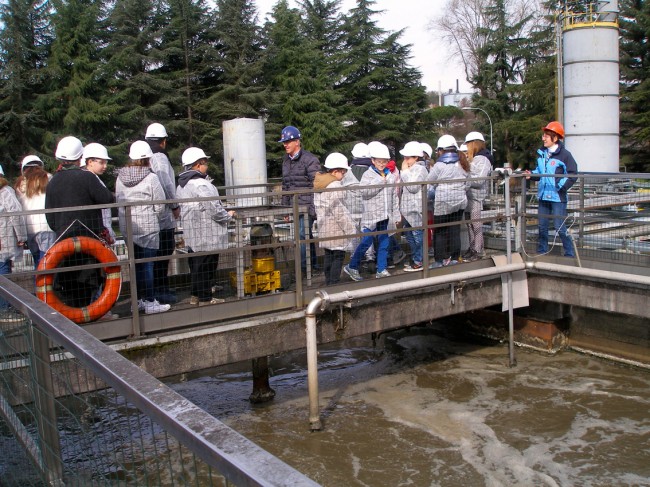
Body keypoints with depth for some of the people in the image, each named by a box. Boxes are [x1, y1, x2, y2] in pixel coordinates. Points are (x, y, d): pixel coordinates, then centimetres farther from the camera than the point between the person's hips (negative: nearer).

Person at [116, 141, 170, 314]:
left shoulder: (120, 178, 3)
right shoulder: (150, 178, -13)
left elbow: (118, 201, 7)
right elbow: (160, 204, -9)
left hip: (127, 227, 6)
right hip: (147, 227, -6)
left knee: (136, 264, 14)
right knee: (147, 264, -1)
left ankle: (138, 300, 22)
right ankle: (149, 302, 3)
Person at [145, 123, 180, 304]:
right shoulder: (160, 158, -12)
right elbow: (167, 185, -18)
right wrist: (175, 206, -5)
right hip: (163, 215, -8)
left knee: (156, 253, 14)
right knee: (163, 253, -3)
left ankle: (160, 287, 22)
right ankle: (160, 291, 0)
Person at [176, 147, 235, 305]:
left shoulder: (181, 185, 10)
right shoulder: (201, 185, -20)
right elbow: (214, 210, -22)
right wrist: (228, 215, -3)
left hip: (192, 235, 9)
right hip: (207, 236, -9)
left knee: (196, 265, 17)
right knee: (206, 267, 1)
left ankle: (196, 296, 27)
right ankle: (205, 298, 9)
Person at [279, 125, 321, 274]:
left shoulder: (309, 159, -9)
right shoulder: (286, 160, 15)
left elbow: (317, 185, -13)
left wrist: (314, 209, -18)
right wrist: (285, 208, 18)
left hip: (307, 206, -7)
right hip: (295, 206, 7)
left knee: (303, 235, -11)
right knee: (307, 236, 12)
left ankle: (303, 267, -6)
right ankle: (313, 265, 20)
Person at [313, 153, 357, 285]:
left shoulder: (319, 184, 11)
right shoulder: (335, 186, -18)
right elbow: (339, 211, -20)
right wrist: (350, 228, -15)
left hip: (324, 228, 9)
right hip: (336, 229, -9)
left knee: (328, 255, 16)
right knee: (338, 256, -3)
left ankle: (328, 282, 23)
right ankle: (334, 283, -5)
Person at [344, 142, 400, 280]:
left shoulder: (390, 176, 10)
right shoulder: (368, 175, -5)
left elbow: (394, 196, 15)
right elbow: (364, 191, -20)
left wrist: (396, 214, 13)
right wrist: (380, 182, -18)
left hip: (385, 216, 5)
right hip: (371, 215, -5)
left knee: (383, 242, 9)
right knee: (366, 242, -4)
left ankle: (382, 269, 19)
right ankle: (352, 267, 10)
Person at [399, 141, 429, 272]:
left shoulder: (420, 169, -11)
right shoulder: (408, 170, 15)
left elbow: (413, 187, -21)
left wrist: (405, 171, -15)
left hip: (416, 209, -9)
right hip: (407, 208, 9)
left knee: (417, 235, -3)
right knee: (409, 235, 15)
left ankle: (418, 262, 3)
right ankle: (415, 258, 26)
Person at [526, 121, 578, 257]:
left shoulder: (564, 155, -10)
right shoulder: (541, 153, 10)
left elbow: (572, 175, -13)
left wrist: (560, 187, -20)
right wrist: (532, 174, 2)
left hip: (557, 197, -7)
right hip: (543, 196, 7)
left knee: (560, 227, -5)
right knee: (542, 226, 14)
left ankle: (570, 253, 8)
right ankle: (541, 252, 27)